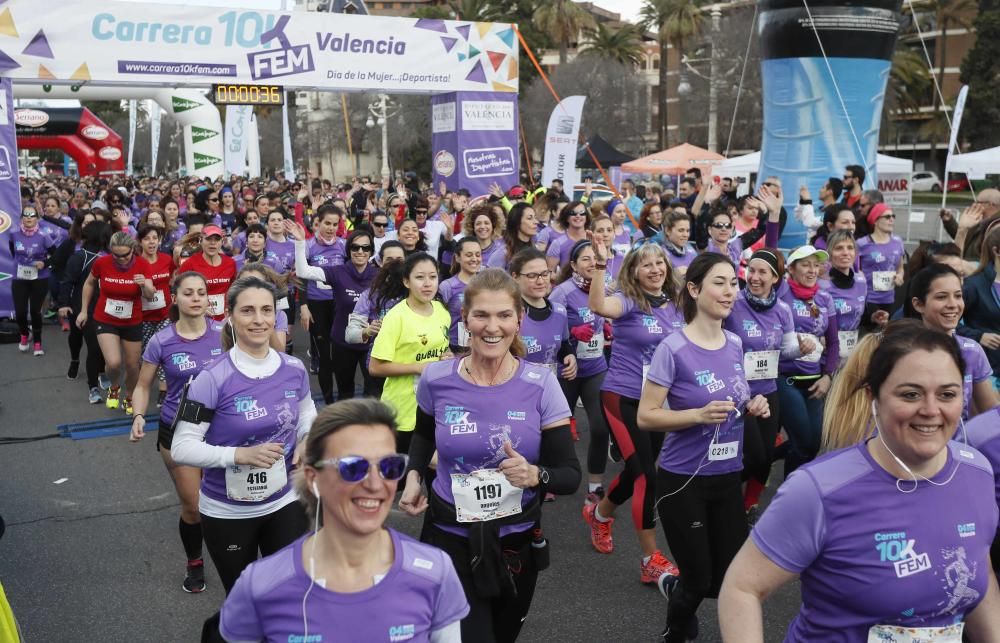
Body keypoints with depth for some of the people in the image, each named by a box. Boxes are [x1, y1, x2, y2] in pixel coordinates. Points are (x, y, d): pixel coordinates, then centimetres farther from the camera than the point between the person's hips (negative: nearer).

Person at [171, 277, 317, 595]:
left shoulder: (294, 370, -5)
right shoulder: (213, 378, -19)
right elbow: (181, 448, -18)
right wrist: (239, 454, -29)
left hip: (285, 503, 3)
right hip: (227, 512, -2)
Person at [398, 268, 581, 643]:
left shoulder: (541, 384, -14)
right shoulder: (436, 379, -11)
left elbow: (570, 475, -12)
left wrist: (535, 475, -31)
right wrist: (414, 475, -3)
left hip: (518, 541, 1)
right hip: (451, 540, -1)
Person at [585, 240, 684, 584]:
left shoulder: (676, 306, 3)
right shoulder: (628, 301, -14)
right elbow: (598, 306, -37)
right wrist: (600, 264, -46)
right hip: (622, 398, -6)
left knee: (637, 471, 19)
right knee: (646, 474, -8)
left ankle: (599, 514, 48)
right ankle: (651, 560, 4)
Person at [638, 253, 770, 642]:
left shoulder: (735, 345, 2)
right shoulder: (674, 348, -17)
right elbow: (646, 417, -16)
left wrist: (753, 407, -5)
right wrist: (700, 414, -29)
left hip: (727, 478, 6)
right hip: (683, 480, -6)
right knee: (699, 580, 5)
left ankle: (675, 587, 42)